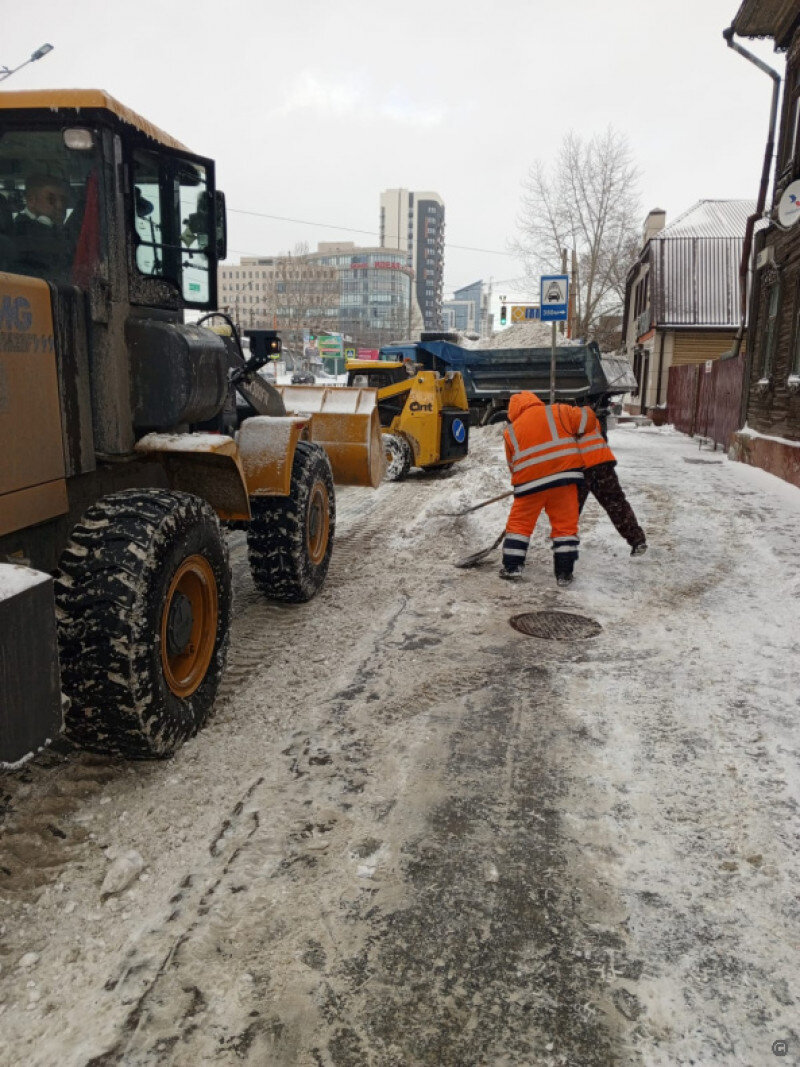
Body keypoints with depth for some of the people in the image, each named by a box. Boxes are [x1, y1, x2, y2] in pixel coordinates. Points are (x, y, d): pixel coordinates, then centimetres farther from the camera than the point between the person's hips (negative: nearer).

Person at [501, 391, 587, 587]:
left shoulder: (511, 432, 11)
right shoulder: (559, 411, 6)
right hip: (564, 477, 0)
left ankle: (511, 567, 12)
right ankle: (564, 572, 5)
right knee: (565, 524, 6)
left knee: (519, 522, 13)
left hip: (530, 482, 1)